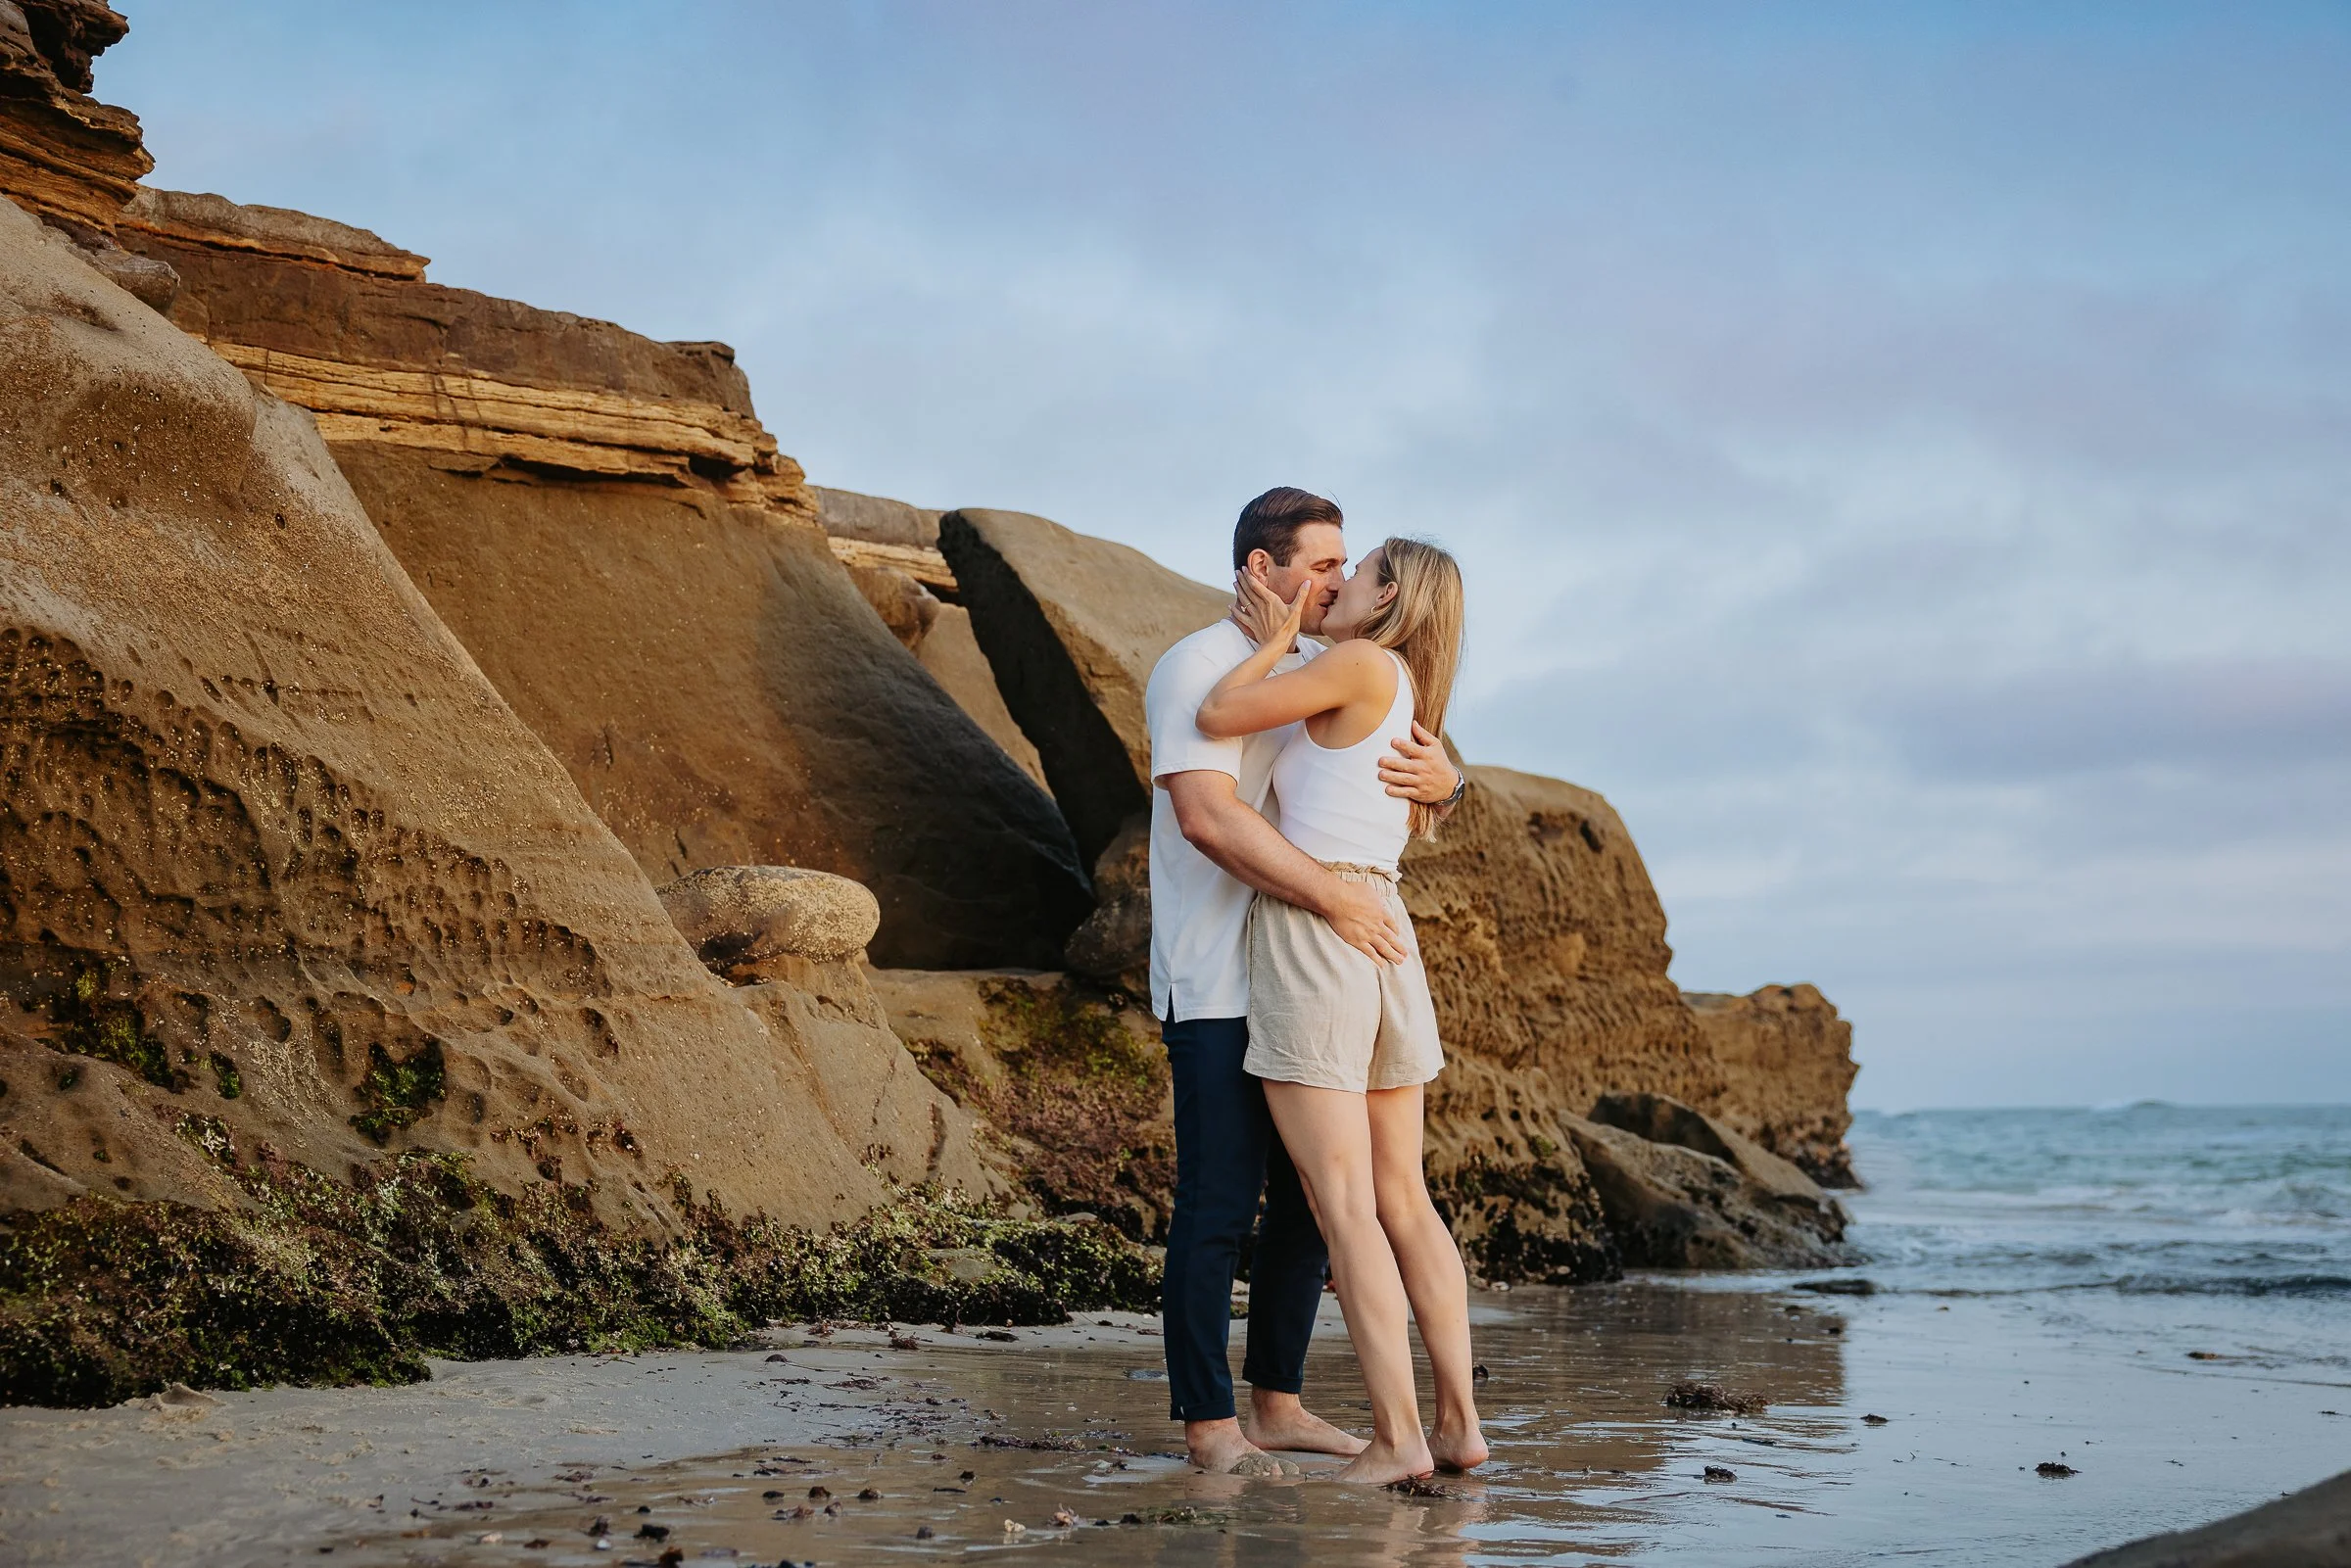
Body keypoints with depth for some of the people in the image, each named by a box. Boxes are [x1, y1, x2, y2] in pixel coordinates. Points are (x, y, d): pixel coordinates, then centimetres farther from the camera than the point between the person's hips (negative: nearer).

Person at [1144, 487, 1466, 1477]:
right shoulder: (1198, 670, -10)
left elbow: (1413, 780, 11)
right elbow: (1207, 815, -23)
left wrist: (1440, 780, -14)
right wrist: (1333, 896, -27)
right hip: (1218, 986, -8)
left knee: (1310, 1199, 10)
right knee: (1219, 1203, -6)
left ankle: (1277, 1404, 19)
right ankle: (1208, 1423, 1)